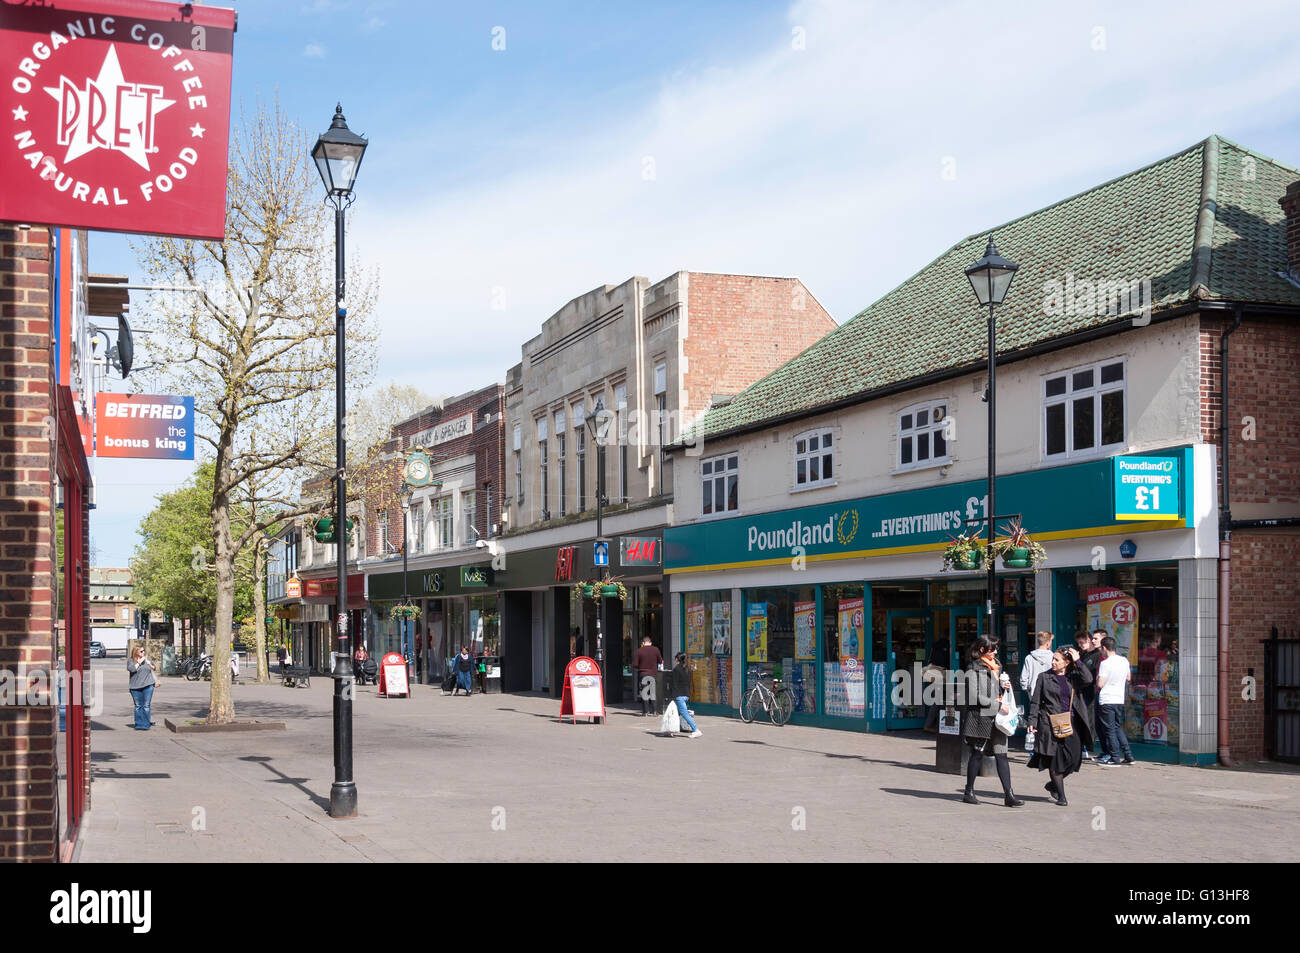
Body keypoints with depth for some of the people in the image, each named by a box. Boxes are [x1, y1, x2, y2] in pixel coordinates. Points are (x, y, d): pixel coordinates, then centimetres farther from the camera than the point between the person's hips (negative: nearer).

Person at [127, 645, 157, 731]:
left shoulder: (146, 659, 13)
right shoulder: (130, 661, 4)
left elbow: (153, 668, 20)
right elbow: (131, 669, -13)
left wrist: (148, 663, 1)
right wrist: (139, 662, -10)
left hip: (148, 685, 1)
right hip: (136, 687, -1)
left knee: (146, 706, -3)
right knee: (138, 706, 3)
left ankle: (146, 725, -1)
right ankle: (138, 725, 9)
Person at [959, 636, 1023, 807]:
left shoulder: (996, 666, 17)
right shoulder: (974, 669, -7)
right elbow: (974, 696, -15)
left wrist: (1005, 687, 5)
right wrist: (996, 703, -15)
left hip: (997, 717, 6)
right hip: (980, 717, -6)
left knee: (1001, 755, 0)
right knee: (977, 754, 2)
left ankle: (1008, 794, -3)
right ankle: (969, 791, 15)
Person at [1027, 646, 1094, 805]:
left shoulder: (1073, 677, 10)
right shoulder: (1045, 677, 6)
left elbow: (1088, 679, -11)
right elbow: (1036, 701, 5)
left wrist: (1078, 661, -7)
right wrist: (1032, 721, -3)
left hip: (1071, 724, 2)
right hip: (1050, 724, -2)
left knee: (1074, 756, -5)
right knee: (1055, 759, -3)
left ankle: (1053, 785, 20)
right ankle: (1061, 795, 7)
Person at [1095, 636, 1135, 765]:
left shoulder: (1105, 663, -16)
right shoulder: (1124, 661, 4)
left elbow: (1100, 684, -18)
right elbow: (1128, 678, 16)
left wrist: (1098, 679, 2)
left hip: (1106, 700, -6)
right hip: (1120, 699, 6)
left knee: (1110, 730, 2)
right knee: (1118, 728, 17)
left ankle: (1115, 757, 4)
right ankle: (1128, 755, 13)